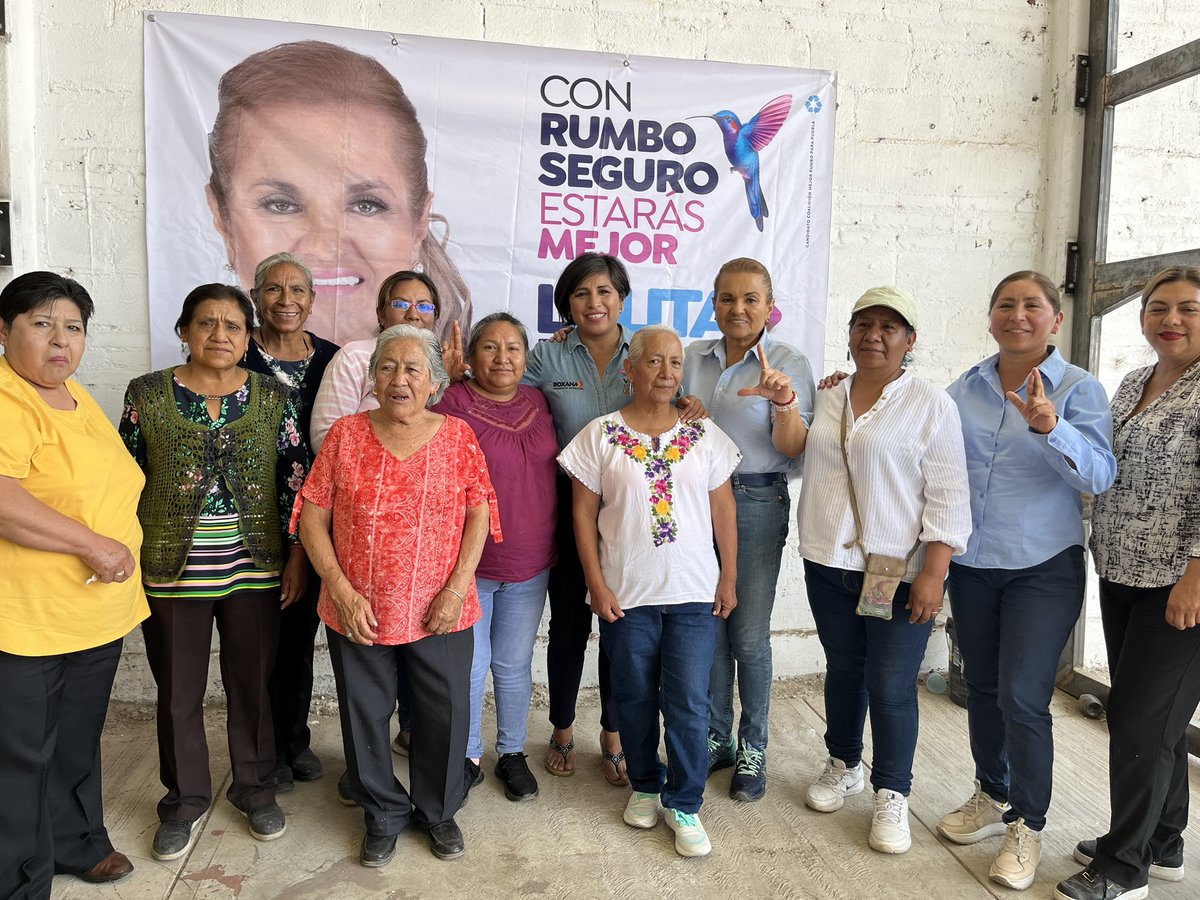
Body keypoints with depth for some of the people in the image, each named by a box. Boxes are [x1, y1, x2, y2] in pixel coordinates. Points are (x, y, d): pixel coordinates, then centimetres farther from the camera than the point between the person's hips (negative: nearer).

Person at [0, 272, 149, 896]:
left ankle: (74, 841, 41)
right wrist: (94, 545, -25)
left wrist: (119, 552, 13)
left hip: (99, 609, 8)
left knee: (78, 739, 22)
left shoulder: (76, 395, 12)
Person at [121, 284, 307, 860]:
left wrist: (297, 559, -2)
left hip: (254, 570, 0)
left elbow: (296, 482, 2)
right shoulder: (148, 395, -1)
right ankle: (185, 801, 32)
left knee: (252, 685, 12)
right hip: (171, 571, 0)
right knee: (178, 693, 12)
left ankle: (256, 789, 32)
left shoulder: (274, 398, 0)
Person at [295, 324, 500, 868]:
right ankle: (384, 814, 38)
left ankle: (438, 811, 37)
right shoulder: (346, 435, -2)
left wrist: (457, 588, -11)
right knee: (365, 717, 14)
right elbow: (313, 517, -3)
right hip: (357, 613, 1)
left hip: (440, 613, 0)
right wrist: (341, 591, -11)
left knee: (445, 715, 11)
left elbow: (478, 514, -3)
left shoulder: (457, 435, -2)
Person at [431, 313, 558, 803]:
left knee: (514, 664, 17)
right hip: (467, 562, -4)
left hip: (530, 563, 4)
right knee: (468, 665, 9)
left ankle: (512, 753, 35)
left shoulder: (539, 403, 4)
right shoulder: (452, 402, -11)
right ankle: (467, 757, 30)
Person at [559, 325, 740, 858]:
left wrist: (729, 578, 3)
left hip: (695, 593, 1)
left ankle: (684, 804, 19)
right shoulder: (601, 435, -3)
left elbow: (723, 509, 6)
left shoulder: (704, 435, 2)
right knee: (636, 698, 13)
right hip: (627, 594, 0)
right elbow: (584, 513, -2)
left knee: (688, 702, 1)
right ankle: (645, 786, 35)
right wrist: (597, 585, -6)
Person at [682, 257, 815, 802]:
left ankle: (753, 749, 20)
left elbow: (792, 449, -9)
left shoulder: (789, 363, -3)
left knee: (748, 635, 1)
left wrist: (783, 402, -27)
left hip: (757, 501, -3)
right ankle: (716, 738, 27)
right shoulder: (693, 358, 8)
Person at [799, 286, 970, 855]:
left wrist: (933, 574, -15)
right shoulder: (828, 401, 10)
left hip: (898, 572, -4)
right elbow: (804, 463, 24)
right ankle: (844, 766, 36)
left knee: (891, 686, -1)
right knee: (842, 669, 16)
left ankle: (891, 796, 18)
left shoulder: (931, 405, -5)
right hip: (829, 564, 5)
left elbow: (948, 498, -8)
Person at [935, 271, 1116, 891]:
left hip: (1043, 568, -4)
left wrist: (1050, 427, -33)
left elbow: (1100, 475, -18)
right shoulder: (966, 389, 5)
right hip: (971, 564, 4)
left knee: (1022, 697, -5)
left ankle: (1028, 826, 14)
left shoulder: (1079, 388, -6)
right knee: (982, 687, 15)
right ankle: (994, 797, 34)